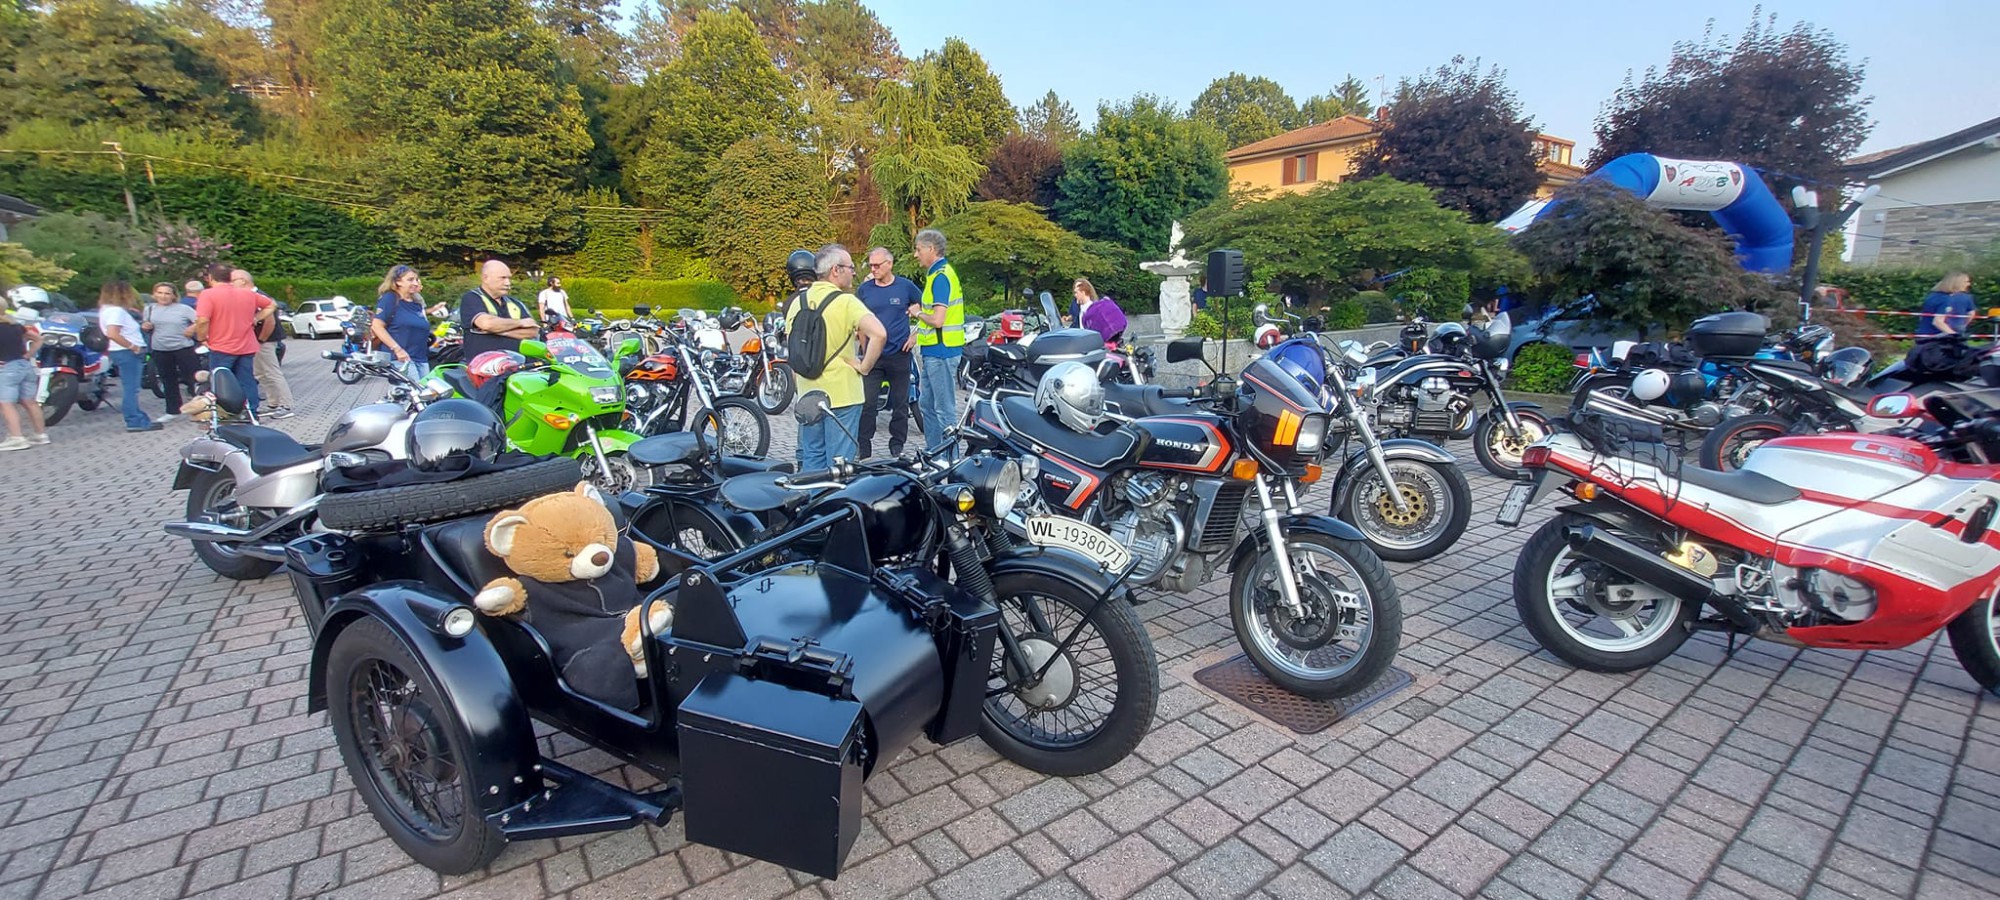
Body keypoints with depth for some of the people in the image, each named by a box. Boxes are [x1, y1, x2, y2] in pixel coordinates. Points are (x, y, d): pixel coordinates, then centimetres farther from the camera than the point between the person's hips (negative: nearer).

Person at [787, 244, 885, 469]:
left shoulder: (798, 301, 6)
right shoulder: (846, 301, -14)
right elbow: (879, 334, -28)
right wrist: (864, 366, -16)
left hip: (808, 393, 6)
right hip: (842, 395, -6)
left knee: (811, 458, 17)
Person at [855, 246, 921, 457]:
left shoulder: (906, 286, 1)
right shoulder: (864, 289, 6)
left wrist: (915, 335, 1)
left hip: (900, 353, 0)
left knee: (900, 403, 8)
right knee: (867, 403, -3)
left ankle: (897, 446, 20)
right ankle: (864, 450, 5)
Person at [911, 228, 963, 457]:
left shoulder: (941, 276, -17)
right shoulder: (937, 274, 16)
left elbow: (937, 320, -24)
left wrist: (918, 314, -7)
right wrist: (918, 333, 15)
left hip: (941, 352, -11)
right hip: (934, 351, 11)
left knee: (945, 409, -4)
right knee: (929, 406, 18)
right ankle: (933, 453, 28)